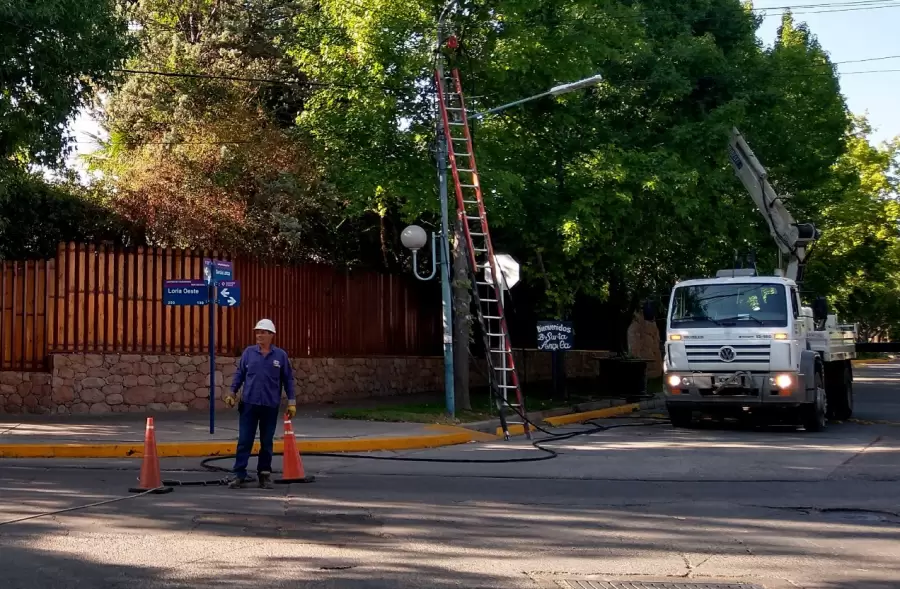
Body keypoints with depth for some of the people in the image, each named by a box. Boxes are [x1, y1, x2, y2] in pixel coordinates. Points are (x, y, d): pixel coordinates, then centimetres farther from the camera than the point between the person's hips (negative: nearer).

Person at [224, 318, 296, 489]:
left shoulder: (280, 355, 1)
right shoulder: (248, 352, 3)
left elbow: (288, 379, 5)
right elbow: (239, 374, 8)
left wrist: (291, 402, 2)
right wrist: (232, 393, 1)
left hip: (270, 406, 0)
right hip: (249, 404, 0)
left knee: (267, 442, 8)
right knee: (244, 441, -1)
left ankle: (264, 475, 18)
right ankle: (239, 476, 2)